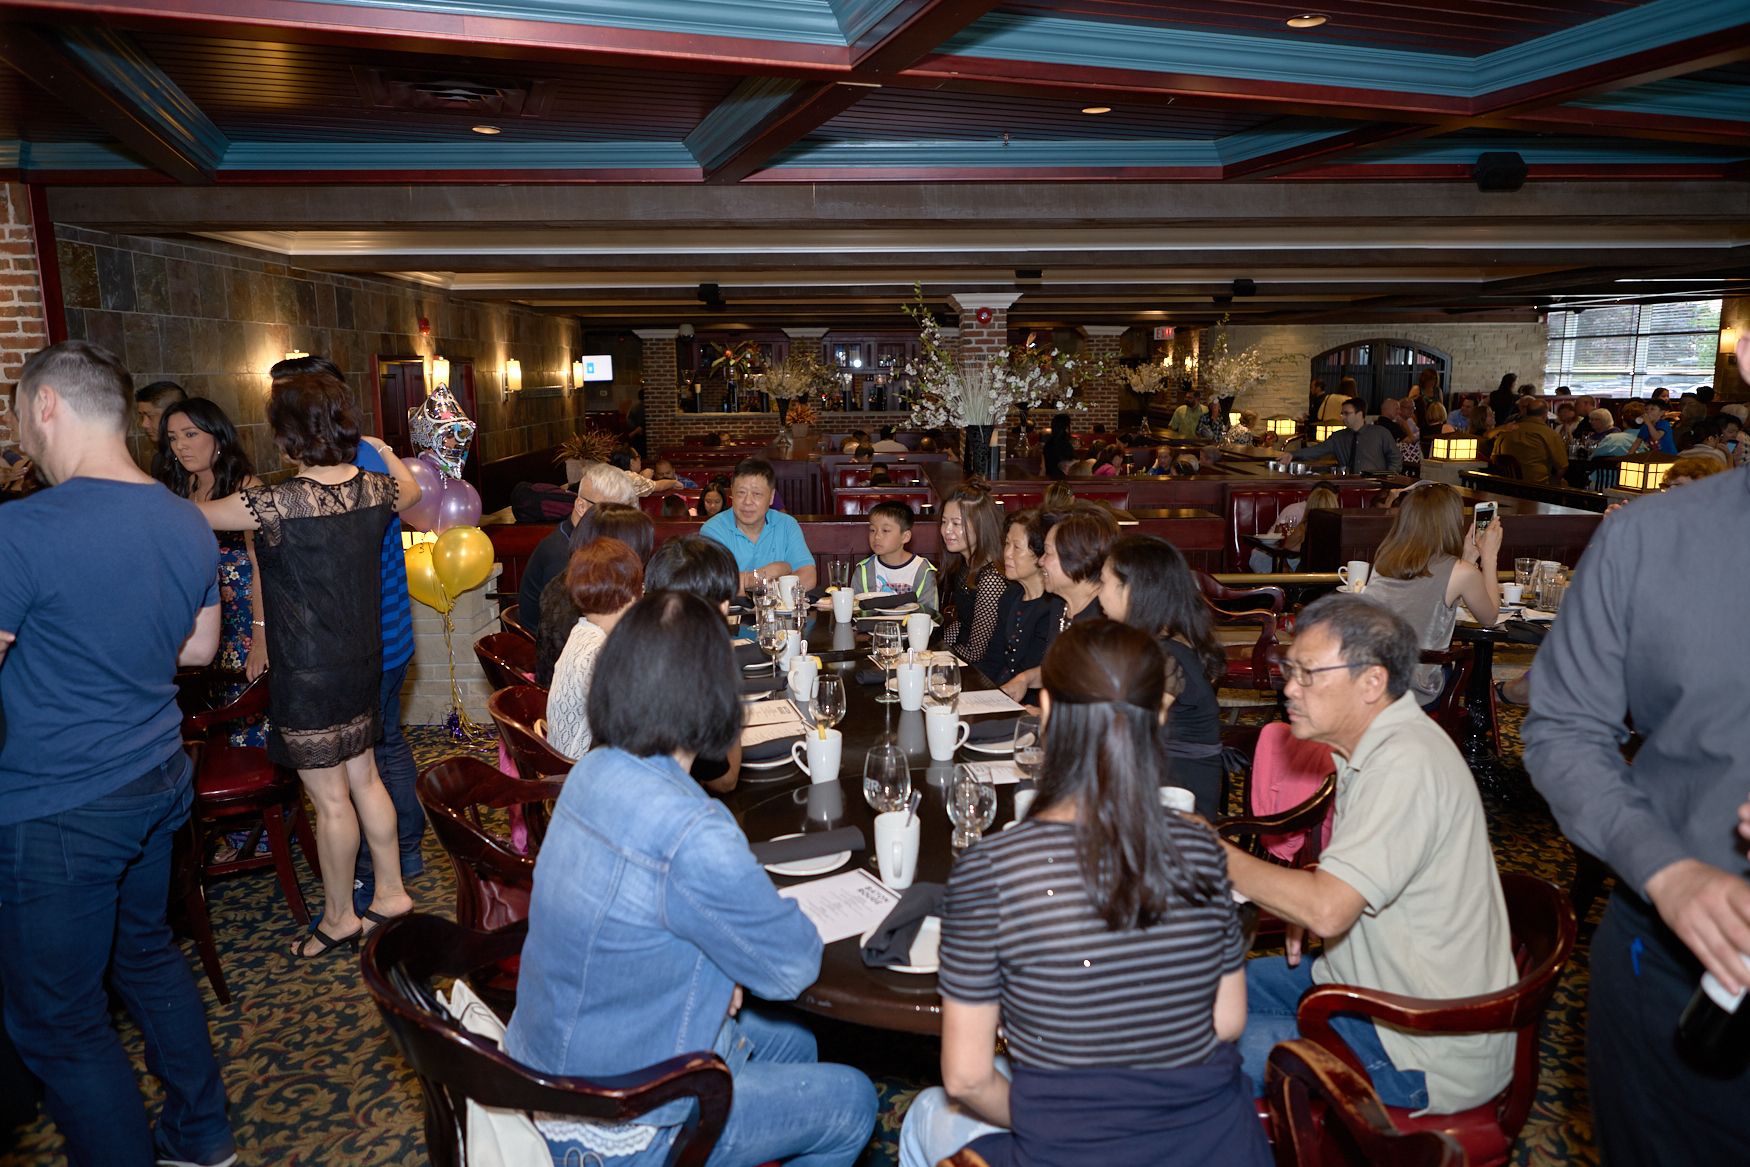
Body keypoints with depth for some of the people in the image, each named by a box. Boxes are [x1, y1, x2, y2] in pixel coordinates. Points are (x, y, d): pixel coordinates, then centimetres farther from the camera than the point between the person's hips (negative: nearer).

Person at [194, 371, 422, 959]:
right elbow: (410, 490, 20)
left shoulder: (276, 503, -22)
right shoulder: (374, 488, -4)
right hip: (364, 662, 6)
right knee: (363, 778, 20)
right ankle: (391, 892, 32)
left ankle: (339, 919, 24)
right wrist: (385, 451, 36)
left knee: (330, 799, 7)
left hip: (309, 675, -6)